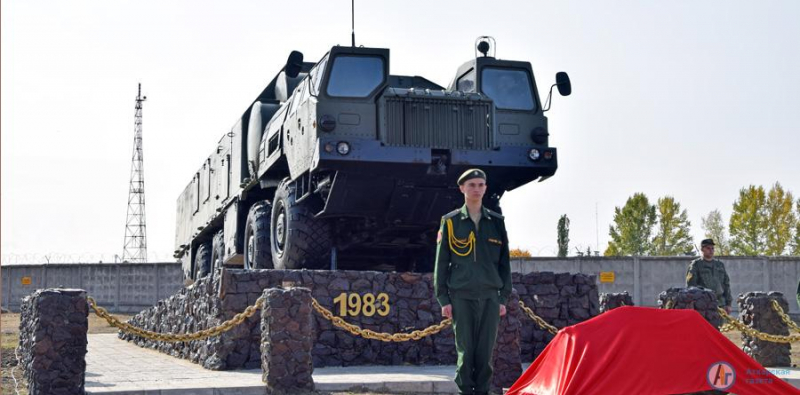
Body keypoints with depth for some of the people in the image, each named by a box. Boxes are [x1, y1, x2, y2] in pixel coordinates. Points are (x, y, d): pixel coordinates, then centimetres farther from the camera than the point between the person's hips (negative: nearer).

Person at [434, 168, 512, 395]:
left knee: (486, 350, 1)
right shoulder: (451, 222, 5)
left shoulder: (496, 222, 11)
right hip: (461, 296, -2)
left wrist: (504, 297, 6)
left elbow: (504, 262, 13)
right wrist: (443, 299, -2)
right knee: (465, 350, -2)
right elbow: (441, 263, 5)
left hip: (490, 296, 2)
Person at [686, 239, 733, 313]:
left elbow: (726, 284, 21)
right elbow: (691, 285, -2)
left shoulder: (720, 265, 19)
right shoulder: (696, 265, 4)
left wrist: (728, 304, 14)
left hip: (720, 304, 5)